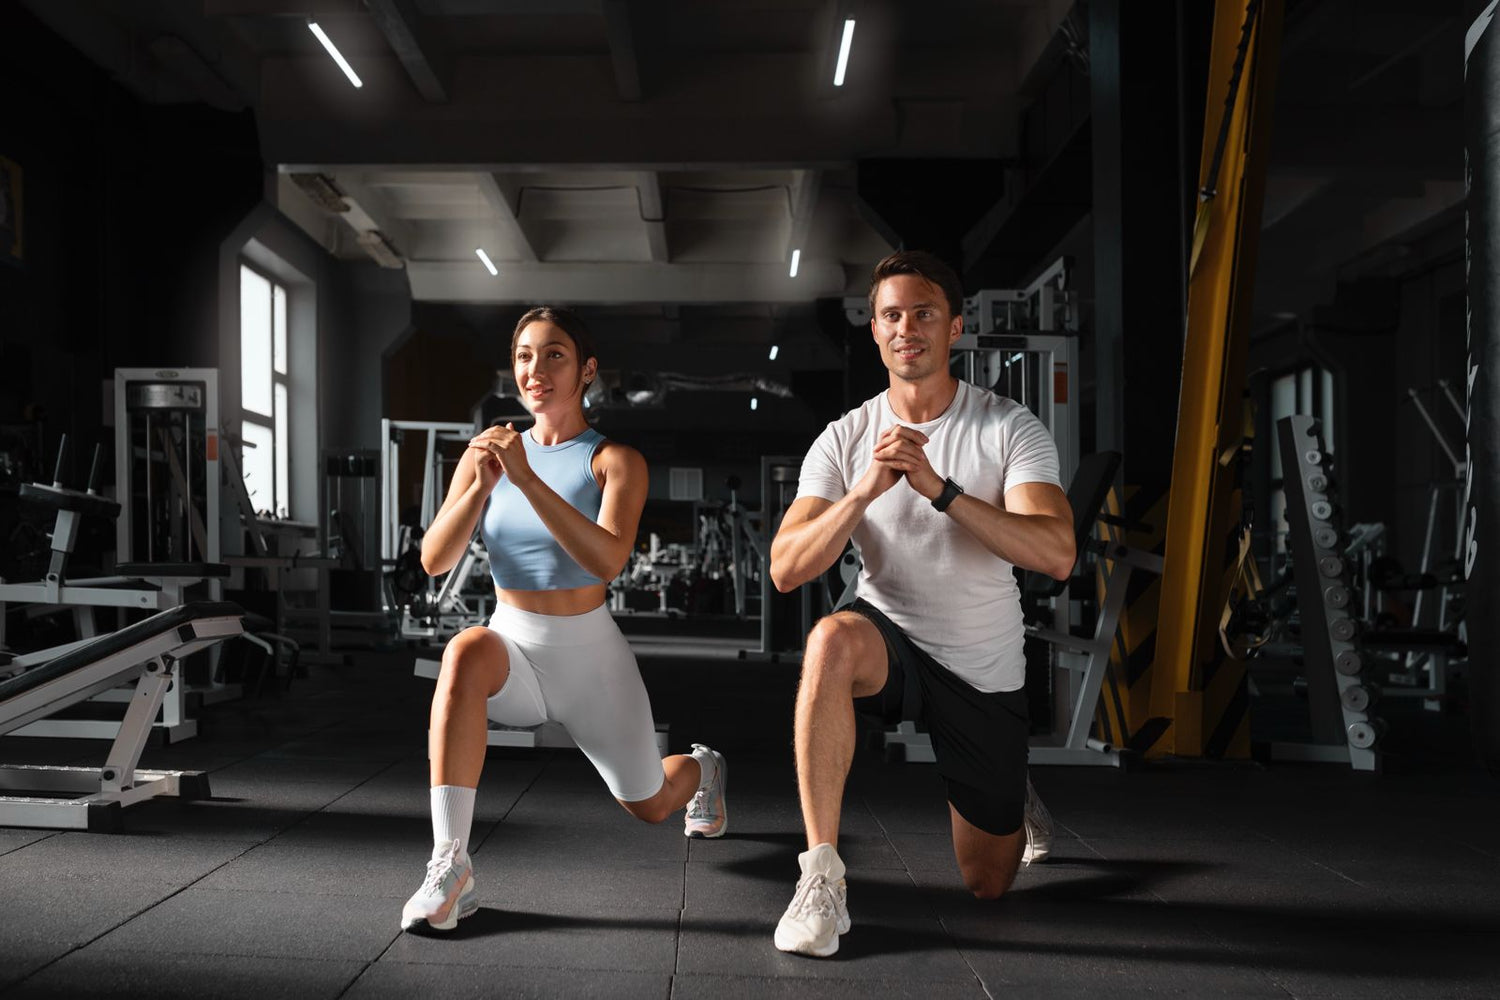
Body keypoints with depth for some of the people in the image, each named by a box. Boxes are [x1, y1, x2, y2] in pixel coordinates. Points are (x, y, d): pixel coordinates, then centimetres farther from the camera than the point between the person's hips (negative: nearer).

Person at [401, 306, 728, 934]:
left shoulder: (617, 460, -10)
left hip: (589, 655, -1)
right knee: (465, 653, -37)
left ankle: (703, 769, 54)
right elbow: (434, 560, -10)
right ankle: (450, 867, -33)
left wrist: (527, 479, -35)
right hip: (513, 651, 1)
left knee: (650, 808, 15)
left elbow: (608, 561, -28)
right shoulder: (486, 453, -1)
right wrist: (481, 486, -26)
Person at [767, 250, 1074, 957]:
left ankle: (1014, 798, 47)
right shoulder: (845, 439, -7)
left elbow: (1056, 556, -27)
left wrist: (939, 488, -37)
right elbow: (785, 571, -16)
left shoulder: (1010, 429, -11)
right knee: (831, 640, -38)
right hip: (891, 642, 0)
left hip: (984, 673, 0)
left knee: (988, 884, 10)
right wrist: (866, 490, -31)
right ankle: (822, 875, -29)